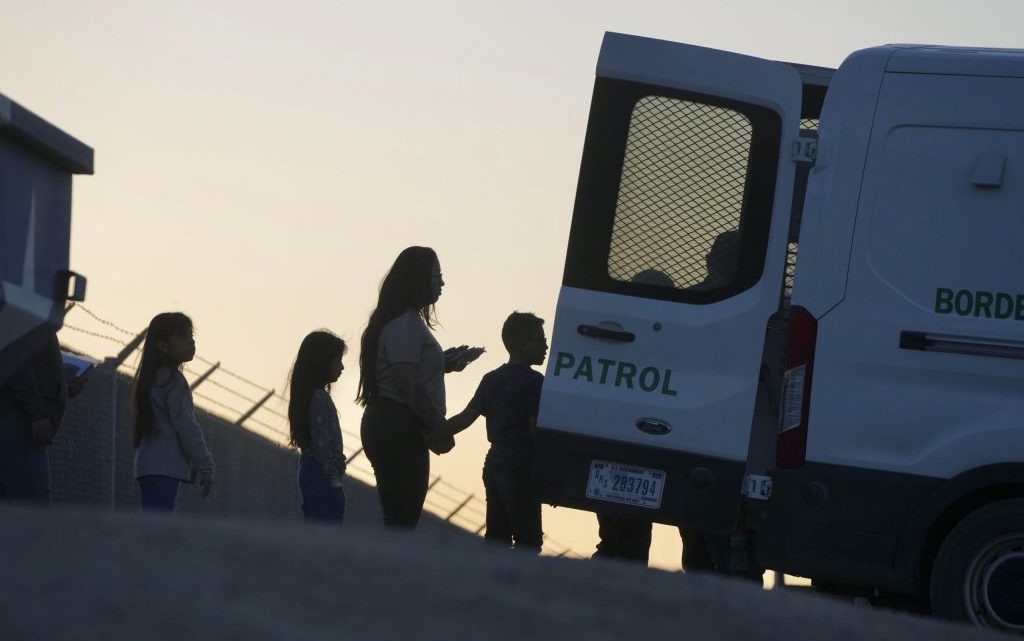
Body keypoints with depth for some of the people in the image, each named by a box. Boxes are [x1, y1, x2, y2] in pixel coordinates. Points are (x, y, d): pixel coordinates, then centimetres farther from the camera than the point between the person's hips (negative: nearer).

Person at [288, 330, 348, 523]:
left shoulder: (306, 394, 14)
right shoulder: (319, 398, -16)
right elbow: (321, 443, -21)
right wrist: (334, 478, -17)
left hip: (308, 471, 10)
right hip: (323, 478, -10)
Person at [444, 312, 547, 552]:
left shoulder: (491, 379, 13)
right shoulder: (533, 381, -9)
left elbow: (466, 417, 4)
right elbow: (537, 429, -13)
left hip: (494, 463, 8)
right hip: (521, 468, -8)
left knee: (497, 535, 10)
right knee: (528, 540, -8)